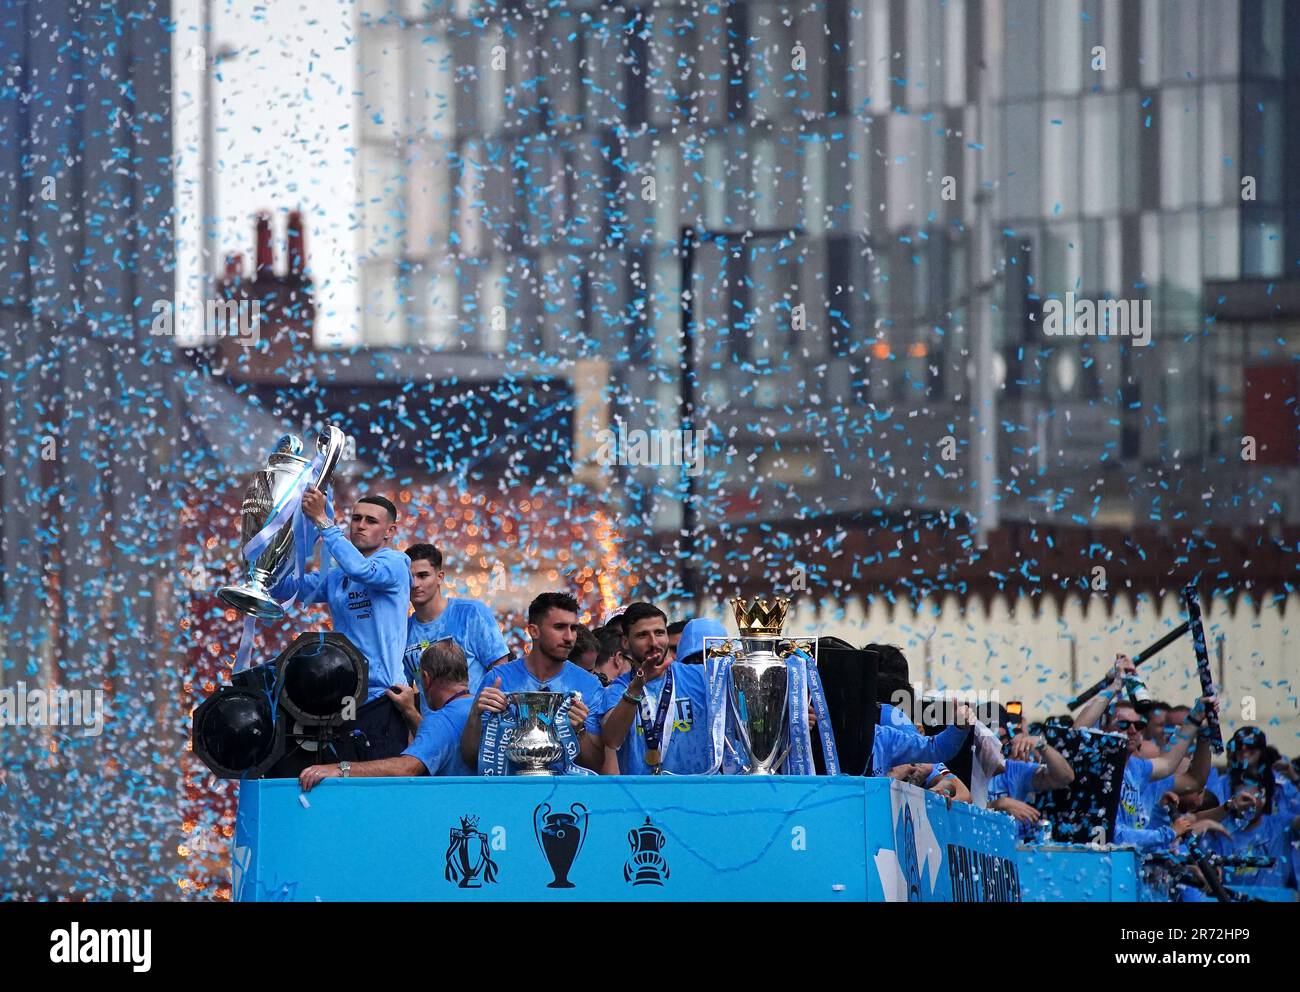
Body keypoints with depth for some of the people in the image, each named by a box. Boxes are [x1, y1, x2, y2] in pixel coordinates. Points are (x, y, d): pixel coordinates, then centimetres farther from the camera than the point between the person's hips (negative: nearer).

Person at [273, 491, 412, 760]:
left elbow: (361, 569, -22)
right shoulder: (336, 577, 18)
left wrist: (322, 520, -20)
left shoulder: (395, 563, -1)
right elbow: (282, 587, 14)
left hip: (381, 698, -7)